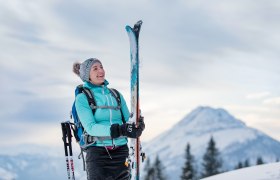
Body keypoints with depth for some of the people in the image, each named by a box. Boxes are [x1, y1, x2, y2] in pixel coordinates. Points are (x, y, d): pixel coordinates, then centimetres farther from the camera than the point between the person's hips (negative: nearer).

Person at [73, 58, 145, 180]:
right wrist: (120, 130, -24)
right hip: (97, 153, -4)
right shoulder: (82, 98, 2)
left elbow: (127, 120, 13)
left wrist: (137, 125, -13)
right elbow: (91, 128, -11)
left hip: (120, 152, 4)